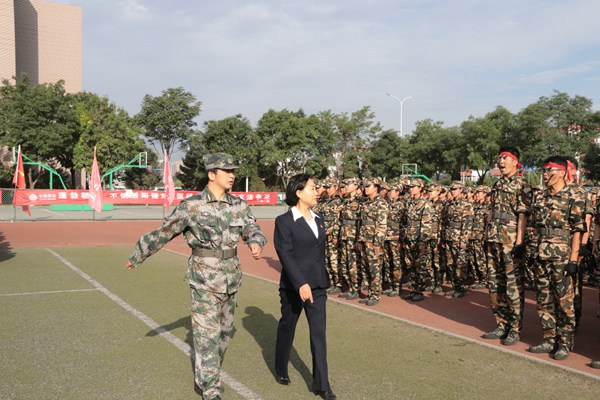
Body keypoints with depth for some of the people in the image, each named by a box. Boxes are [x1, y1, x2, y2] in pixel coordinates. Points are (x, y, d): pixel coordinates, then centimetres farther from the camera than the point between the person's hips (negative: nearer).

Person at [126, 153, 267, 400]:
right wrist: (137, 257, 5)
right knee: (207, 335, -2)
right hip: (205, 279, -5)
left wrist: (256, 243, -24)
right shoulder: (192, 206, -11)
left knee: (225, 331, 17)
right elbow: (163, 233, -3)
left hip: (232, 279, 5)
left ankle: (207, 374, 38)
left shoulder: (239, 205, 3)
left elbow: (253, 231, 1)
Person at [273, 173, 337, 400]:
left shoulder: (318, 219, 8)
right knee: (287, 328, 13)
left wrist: (321, 280, 16)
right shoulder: (284, 221, -10)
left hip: (317, 285, 5)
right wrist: (300, 284, -27)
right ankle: (281, 370, 36)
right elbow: (286, 255, -18)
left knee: (319, 332, 3)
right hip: (293, 286, -5)